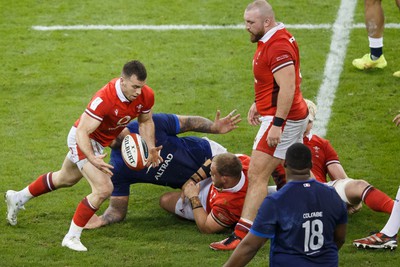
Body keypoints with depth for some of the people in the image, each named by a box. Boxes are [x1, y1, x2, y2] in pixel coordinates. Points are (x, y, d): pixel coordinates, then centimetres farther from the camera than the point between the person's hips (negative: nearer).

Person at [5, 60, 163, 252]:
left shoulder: (146, 95, -17)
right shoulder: (105, 99, -38)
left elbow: (145, 121, 4)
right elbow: (82, 131, -36)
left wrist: (150, 148, -10)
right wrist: (92, 159, -50)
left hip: (99, 142, 8)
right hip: (83, 140, -8)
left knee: (65, 179, 29)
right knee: (103, 189, -22)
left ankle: (17, 198, 50)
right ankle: (72, 237, -6)